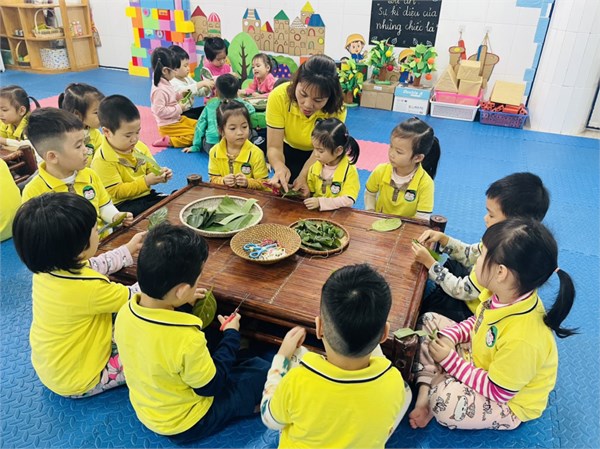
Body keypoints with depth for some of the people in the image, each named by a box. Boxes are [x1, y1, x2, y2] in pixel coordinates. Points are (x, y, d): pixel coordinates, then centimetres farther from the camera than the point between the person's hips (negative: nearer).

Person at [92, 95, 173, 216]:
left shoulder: (140, 147, 4)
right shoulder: (102, 160, -18)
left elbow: (150, 170, 16)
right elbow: (116, 192, -19)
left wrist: (160, 174, -8)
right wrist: (146, 181, -25)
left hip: (146, 196, 7)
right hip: (122, 205, -7)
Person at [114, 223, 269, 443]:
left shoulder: (125, 312, -19)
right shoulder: (187, 339, -39)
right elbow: (211, 387, -20)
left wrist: (181, 303, 2)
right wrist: (231, 336, -10)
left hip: (145, 410, 7)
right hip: (186, 424, -6)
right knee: (261, 370, 1)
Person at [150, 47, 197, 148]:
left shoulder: (166, 83, 5)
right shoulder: (159, 90, -24)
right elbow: (160, 111, -27)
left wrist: (180, 95, 4)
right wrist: (178, 108, -21)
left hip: (178, 119, 10)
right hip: (168, 126, -10)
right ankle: (168, 141, -11)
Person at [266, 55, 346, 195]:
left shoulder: (336, 108, -31)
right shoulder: (279, 97, -32)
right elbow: (274, 147, -29)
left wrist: (303, 176, -45)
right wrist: (280, 167, -50)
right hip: (289, 151, 0)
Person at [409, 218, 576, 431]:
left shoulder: (522, 338, -40)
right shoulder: (506, 293, -17)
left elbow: (497, 392, -26)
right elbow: (478, 322, 5)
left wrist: (449, 360, -20)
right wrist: (450, 336, -12)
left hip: (507, 401, -8)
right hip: (481, 362, 8)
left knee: (444, 401, -36)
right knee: (430, 320, 3)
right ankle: (425, 391, -5)